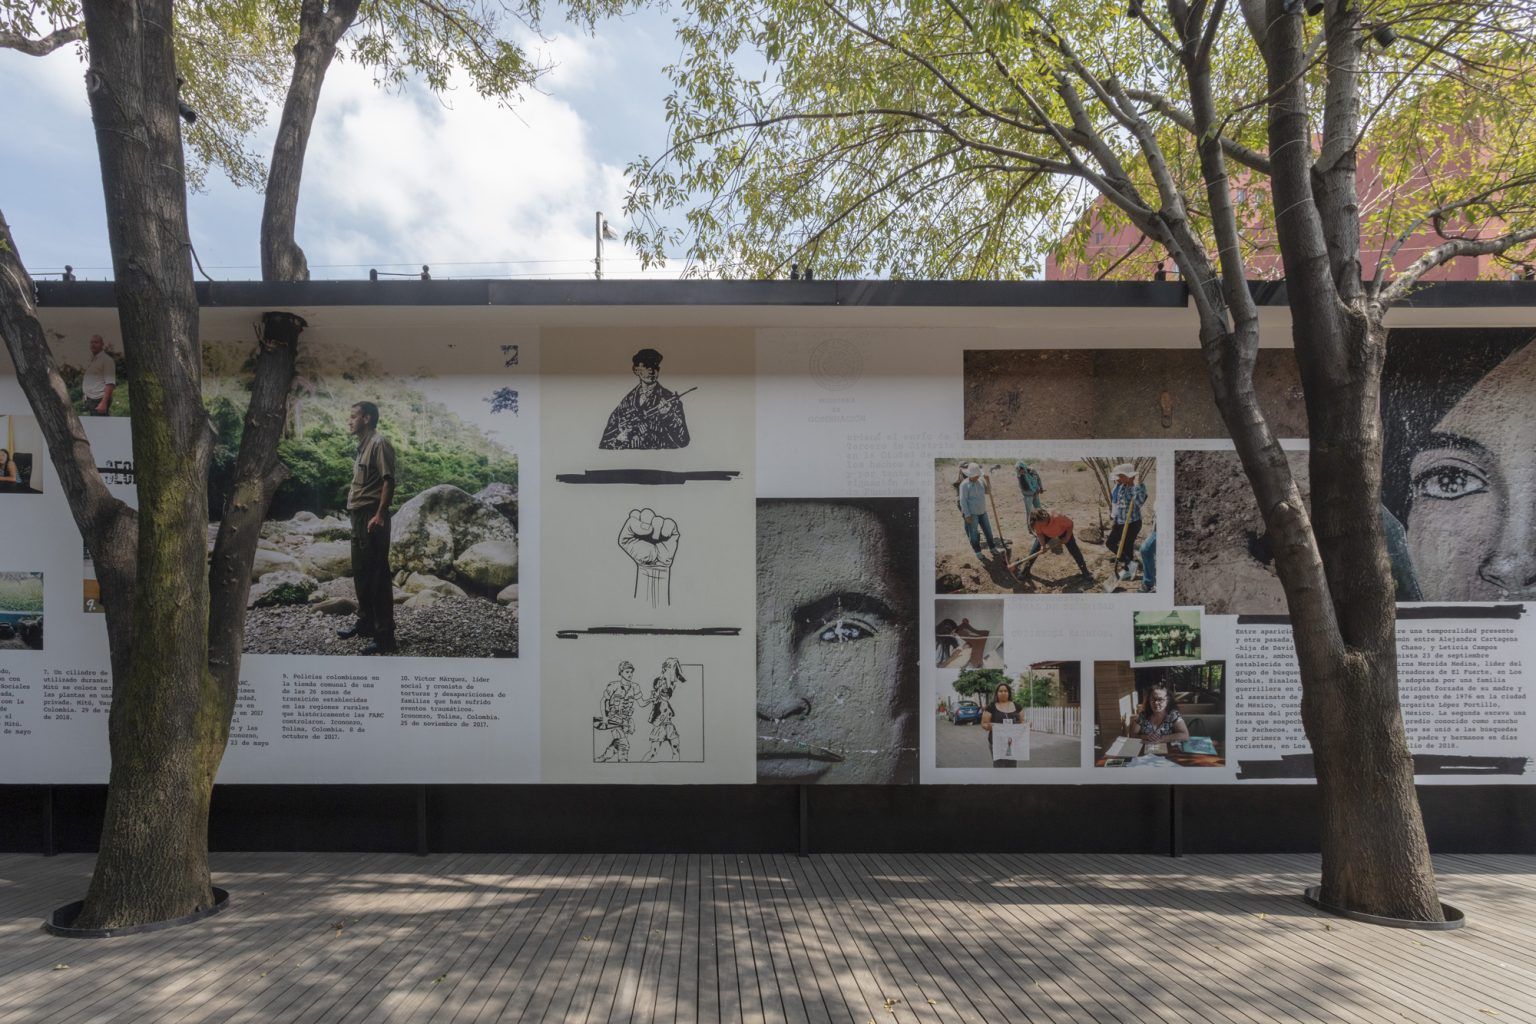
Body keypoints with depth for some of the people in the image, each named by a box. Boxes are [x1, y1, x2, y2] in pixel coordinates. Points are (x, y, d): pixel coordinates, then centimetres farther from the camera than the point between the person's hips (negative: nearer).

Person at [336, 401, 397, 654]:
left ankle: (385, 635, -7)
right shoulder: (363, 446, 19)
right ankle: (365, 622, 29)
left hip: (372, 517, -10)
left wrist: (380, 515, -24)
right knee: (360, 572, 17)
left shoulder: (379, 443, -10)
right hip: (359, 517, 10)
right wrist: (355, 514, 17)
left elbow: (388, 481, -19)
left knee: (377, 575, -9)